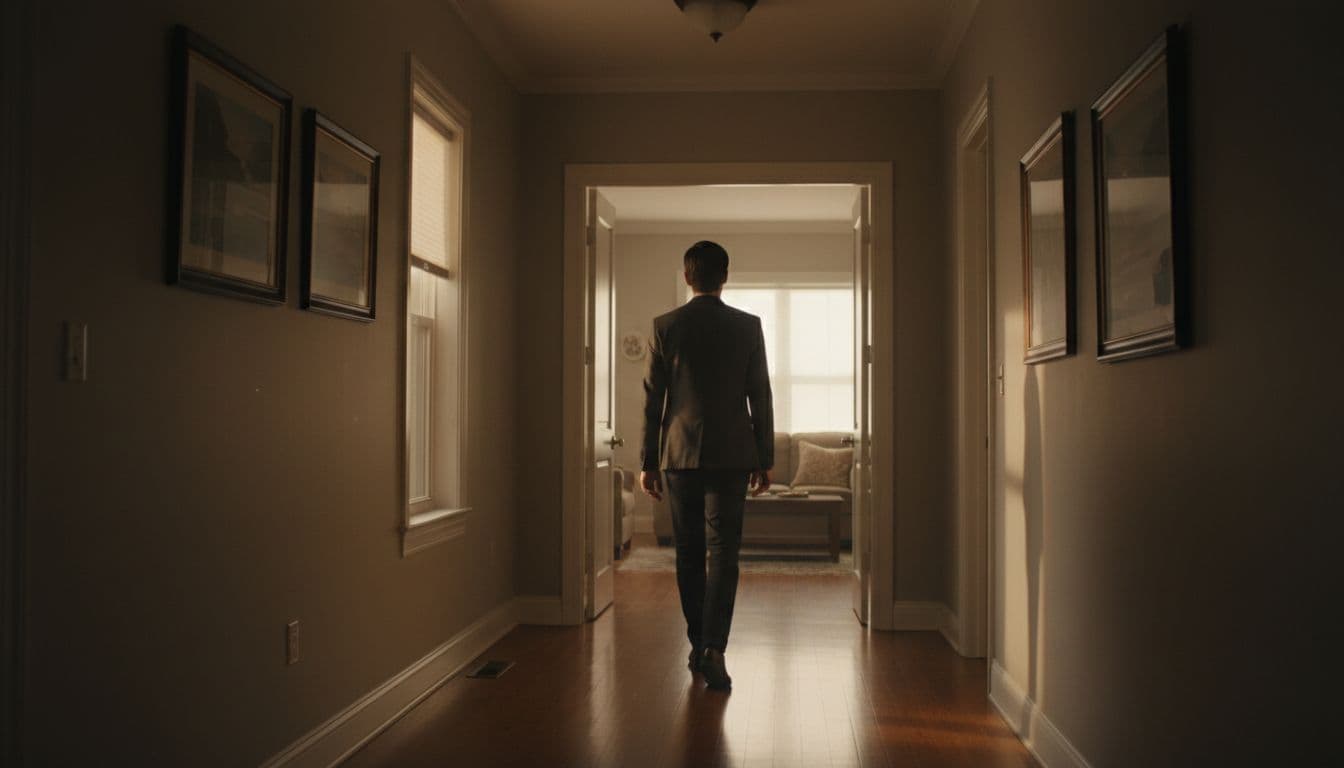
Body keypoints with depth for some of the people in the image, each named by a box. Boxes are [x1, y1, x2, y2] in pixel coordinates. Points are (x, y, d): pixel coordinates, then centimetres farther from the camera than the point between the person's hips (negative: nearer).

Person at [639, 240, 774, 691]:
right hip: (731, 455, -1)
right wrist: (765, 460, 8)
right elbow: (760, 397, 1)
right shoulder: (748, 327, 0)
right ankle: (713, 649, -10)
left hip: (680, 454, 1)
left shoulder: (665, 326, 1)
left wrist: (647, 461, 7)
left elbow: (653, 399, 1)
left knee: (689, 553, 11)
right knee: (723, 552, 0)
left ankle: (698, 645, 20)